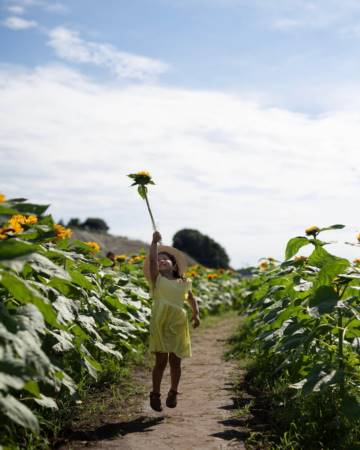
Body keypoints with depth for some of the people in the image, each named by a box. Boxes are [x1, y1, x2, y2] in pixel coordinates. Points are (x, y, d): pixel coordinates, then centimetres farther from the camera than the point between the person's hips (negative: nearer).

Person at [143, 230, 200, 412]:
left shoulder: (183, 283, 13)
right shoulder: (157, 280, 4)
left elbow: (192, 299, 24)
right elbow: (151, 259, -10)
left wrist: (196, 315, 9)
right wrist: (155, 241, -10)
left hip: (178, 325, 2)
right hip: (160, 324, -2)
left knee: (175, 361, 6)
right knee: (161, 361, -3)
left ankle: (173, 392, 26)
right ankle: (155, 394, 13)